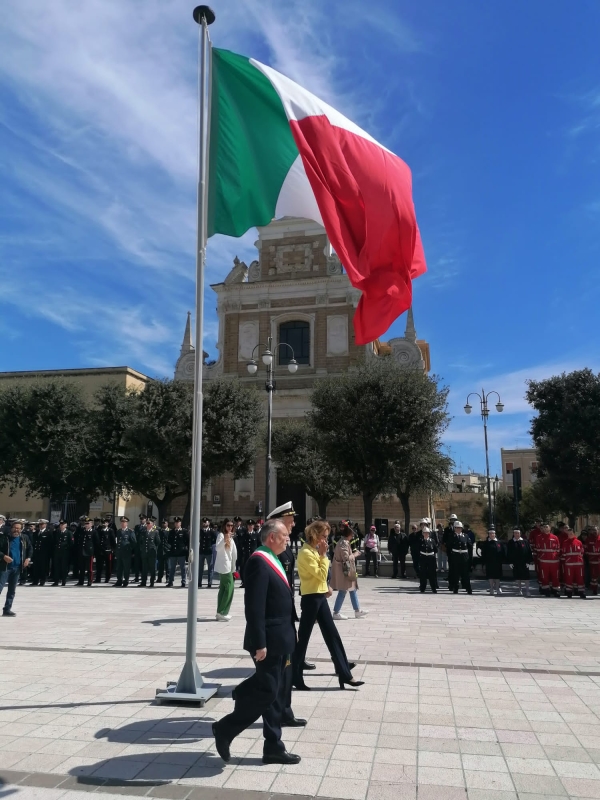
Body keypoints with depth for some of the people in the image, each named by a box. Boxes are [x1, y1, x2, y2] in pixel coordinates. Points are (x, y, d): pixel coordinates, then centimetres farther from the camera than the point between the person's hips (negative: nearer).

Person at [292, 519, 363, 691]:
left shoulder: (314, 550, 12)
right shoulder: (306, 553, -18)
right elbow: (321, 574, -21)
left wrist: (326, 587, 8)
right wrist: (323, 555, -15)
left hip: (320, 597, 9)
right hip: (311, 598, -9)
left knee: (332, 635, 9)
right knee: (303, 637, 1)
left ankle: (345, 675, 14)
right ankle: (295, 677, 14)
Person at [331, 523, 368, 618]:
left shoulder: (342, 542, 13)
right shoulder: (344, 543, -19)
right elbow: (346, 558, -23)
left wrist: (352, 553, 11)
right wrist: (355, 554, -9)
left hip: (346, 570, 11)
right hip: (343, 570, -11)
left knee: (353, 589, 14)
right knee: (342, 592, -3)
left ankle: (357, 611, 20)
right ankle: (336, 613, 5)